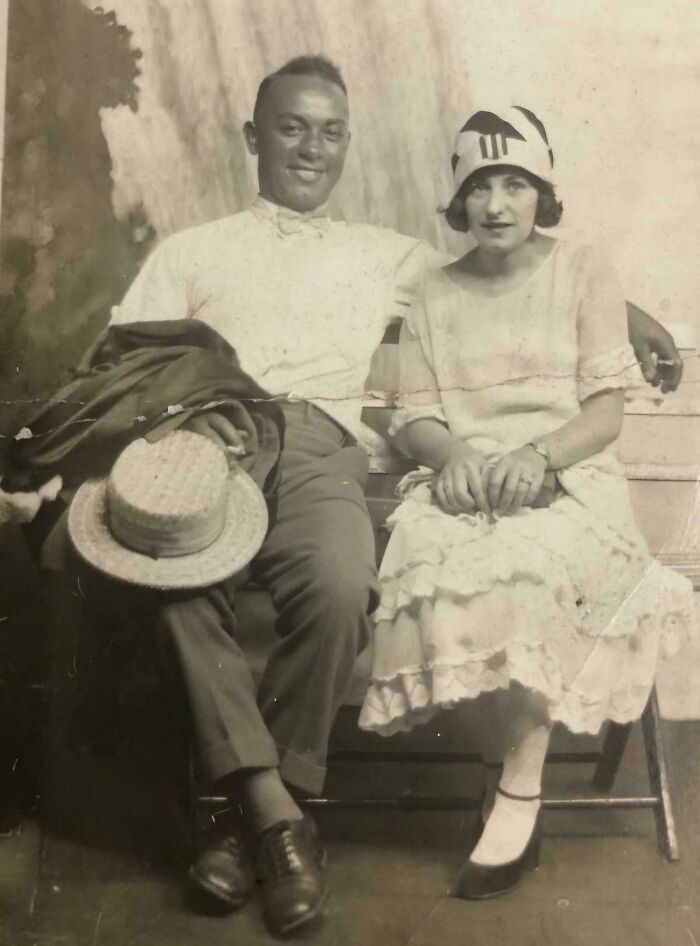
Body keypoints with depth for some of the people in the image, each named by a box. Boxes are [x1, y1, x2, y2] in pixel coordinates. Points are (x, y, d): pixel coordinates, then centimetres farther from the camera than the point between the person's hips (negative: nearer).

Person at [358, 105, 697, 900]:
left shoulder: (583, 272, 11)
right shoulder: (436, 295, 19)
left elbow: (606, 410, 2)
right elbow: (414, 418, 11)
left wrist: (536, 455, -18)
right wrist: (454, 453, -13)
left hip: (566, 476, -2)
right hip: (462, 480, 2)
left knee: (525, 563, -36)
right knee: (432, 561, -33)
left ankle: (518, 792, -23)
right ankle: (521, 734, -14)